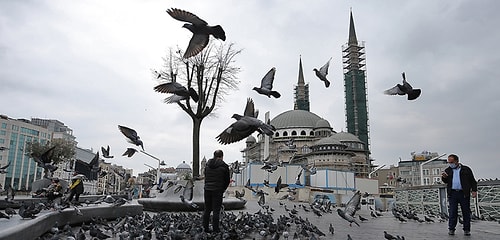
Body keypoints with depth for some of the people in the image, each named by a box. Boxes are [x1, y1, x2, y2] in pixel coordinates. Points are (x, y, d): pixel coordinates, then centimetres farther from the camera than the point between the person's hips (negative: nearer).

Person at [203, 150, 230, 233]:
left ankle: (205, 228, 16)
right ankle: (215, 229, 5)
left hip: (207, 189, 4)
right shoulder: (224, 166, -6)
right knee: (216, 211, 1)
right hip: (217, 191, -4)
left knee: (207, 210, 12)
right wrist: (223, 189, 15)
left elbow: (206, 178, 12)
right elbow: (227, 180, 1)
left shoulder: (207, 165, 8)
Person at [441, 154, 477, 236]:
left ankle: (466, 230, 13)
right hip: (452, 194, 1)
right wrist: (444, 177, -14)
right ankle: (451, 229, 7)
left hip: (464, 194, -1)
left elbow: (472, 181, 6)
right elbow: (446, 181, 8)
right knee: (452, 212, 1)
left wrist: (474, 190, -6)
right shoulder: (448, 170, 12)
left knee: (466, 212, 4)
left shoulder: (466, 169, 6)